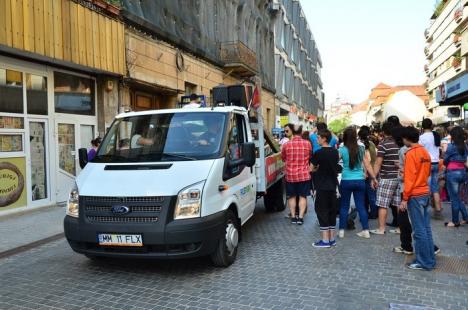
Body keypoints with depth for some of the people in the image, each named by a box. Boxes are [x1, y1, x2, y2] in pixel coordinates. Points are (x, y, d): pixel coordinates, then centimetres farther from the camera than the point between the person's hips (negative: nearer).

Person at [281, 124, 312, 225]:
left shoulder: (286, 145, -8)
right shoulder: (307, 144, -6)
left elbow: (283, 158, 8)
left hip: (290, 175, 0)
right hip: (304, 174, 0)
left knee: (292, 196, 13)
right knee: (303, 196, 10)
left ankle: (293, 217, 16)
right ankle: (301, 217, 8)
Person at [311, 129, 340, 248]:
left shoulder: (319, 153, -14)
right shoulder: (335, 152, 5)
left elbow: (312, 169, -7)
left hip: (322, 186, -7)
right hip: (333, 185, 7)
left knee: (322, 211, 0)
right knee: (332, 210, 12)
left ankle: (325, 240, 2)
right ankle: (332, 239, 18)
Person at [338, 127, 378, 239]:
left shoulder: (342, 150, -7)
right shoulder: (361, 149, 2)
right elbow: (368, 166, 5)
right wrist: (374, 178, 13)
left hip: (346, 181, -2)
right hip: (360, 181, 3)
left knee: (344, 206, 8)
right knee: (361, 206, 11)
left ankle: (341, 231, 13)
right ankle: (366, 231, 14)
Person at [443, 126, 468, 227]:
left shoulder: (451, 146, -11)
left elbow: (445, 161, -4)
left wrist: (447, 164, 15)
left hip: (453, 173, -7)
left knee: (454, 198, 3)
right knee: (457, 197, 20)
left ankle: (455, 221, 12)